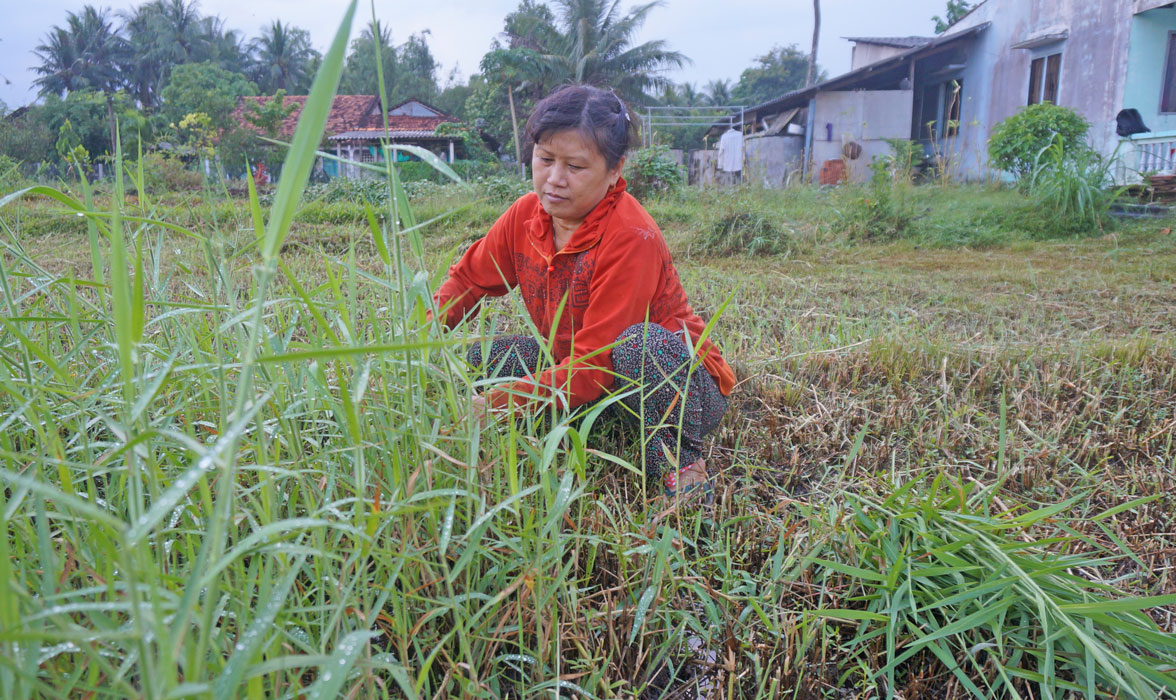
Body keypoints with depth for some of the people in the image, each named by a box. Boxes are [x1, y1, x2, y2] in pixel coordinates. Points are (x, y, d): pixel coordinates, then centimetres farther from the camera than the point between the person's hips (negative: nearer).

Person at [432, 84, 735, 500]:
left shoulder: (631, 238, -26)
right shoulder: (526, 215, -5)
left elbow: (595, 364, -30)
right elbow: (469, 278, 9)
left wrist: (496, 403, -36)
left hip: (680, 385, -7)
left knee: (640, 343, -40)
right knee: (480, 357, -7)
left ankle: (678, 462, -14)